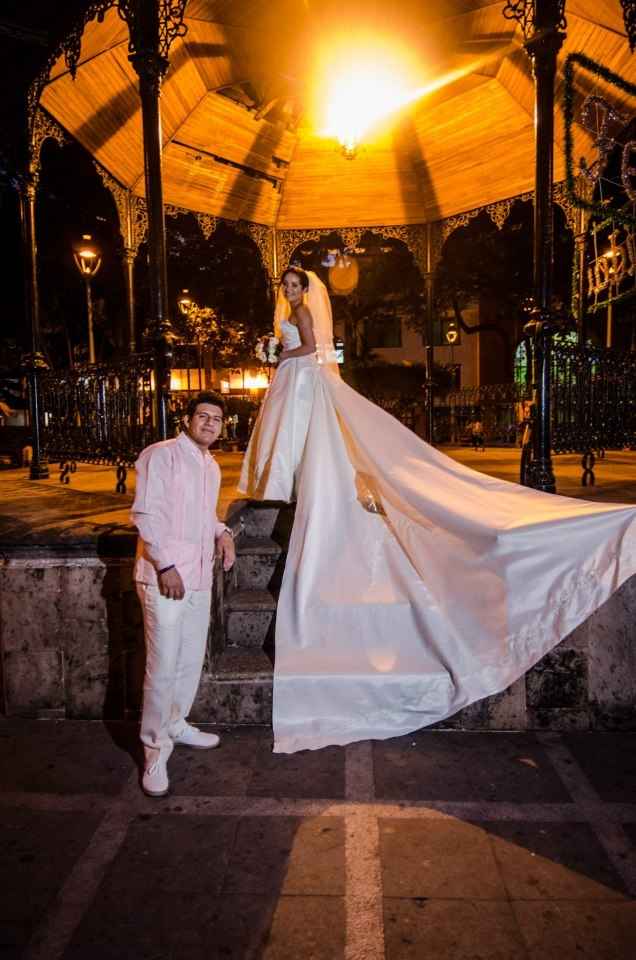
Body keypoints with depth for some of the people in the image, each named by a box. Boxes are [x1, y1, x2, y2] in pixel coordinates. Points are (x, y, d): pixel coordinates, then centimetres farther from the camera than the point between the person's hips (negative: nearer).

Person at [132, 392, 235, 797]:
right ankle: (156, 751, 11)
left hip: (200, 578, 8)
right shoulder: (161, 455, -9)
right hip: (165, 577, -8)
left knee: (192, 661, 17)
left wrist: (222, 532, 7)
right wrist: (166, 565, -19)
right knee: (163, 667, -4)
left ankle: (176, 725, 36)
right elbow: (145, 513, -15)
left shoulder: (212, 466, 16)